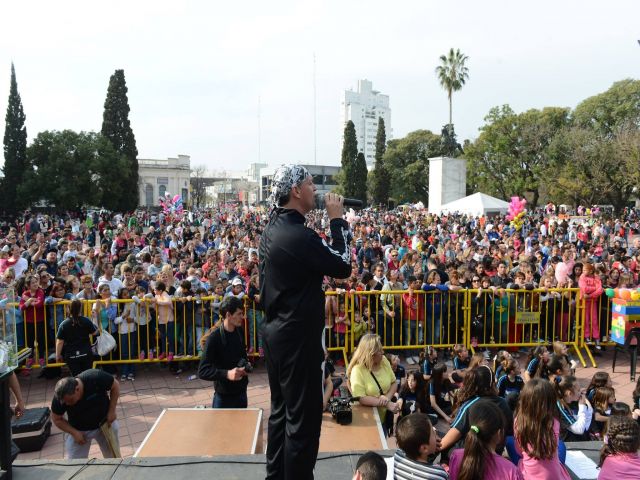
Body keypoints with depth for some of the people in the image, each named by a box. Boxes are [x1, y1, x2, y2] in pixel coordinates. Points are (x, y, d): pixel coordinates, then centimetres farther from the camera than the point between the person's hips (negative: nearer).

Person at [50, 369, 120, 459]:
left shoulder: (96, 378, -34)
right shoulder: (59, 398, -28)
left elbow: (115, 386, -16)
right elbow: (57, 419, -9)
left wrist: (112, 411, -18)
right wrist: (74, 432, -19)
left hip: (104, 422, 0)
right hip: (79, 430, 0)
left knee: (113, 454, 13)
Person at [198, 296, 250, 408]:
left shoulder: (240, 332, 0)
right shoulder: (214, 338, -19)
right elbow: (202, 371, -22)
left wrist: (245, 367, 0)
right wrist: (226, 374, -33)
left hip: (241, 392, 6)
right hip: (224, 395, -6)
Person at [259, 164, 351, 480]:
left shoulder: (273, 229, 6)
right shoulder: (299, 235, -23)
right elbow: (343, 267, -13)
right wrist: (337, 220, -6)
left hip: (276, 331, 10)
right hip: (298, 336, -10)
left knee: (281, 409, 21)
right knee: (303, 417, 3)